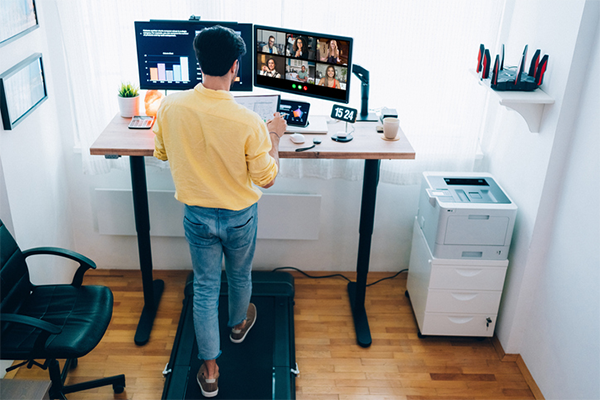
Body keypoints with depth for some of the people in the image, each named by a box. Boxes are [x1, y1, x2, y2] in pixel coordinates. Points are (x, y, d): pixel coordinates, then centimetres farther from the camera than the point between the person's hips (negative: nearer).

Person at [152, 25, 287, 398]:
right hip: (239, 217, -2)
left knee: (205, 287, 16)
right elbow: (266, 178, -15)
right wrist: (274, 136, -1)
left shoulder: (171, 106, -16)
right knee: (240, 276, 26)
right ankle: (238, 324, 55)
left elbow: (161, 153, 2)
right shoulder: (248, 122, -27)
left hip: (197, 215, 2)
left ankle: (209, 368, 26)